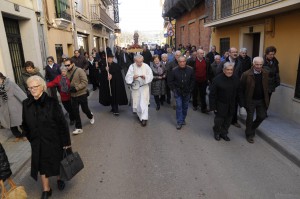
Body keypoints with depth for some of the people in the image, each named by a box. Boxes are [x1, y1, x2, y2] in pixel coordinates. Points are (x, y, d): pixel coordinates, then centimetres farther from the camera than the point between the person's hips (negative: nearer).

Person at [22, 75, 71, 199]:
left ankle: (59, 179, 45)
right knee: (41, 165, 13)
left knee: (56, 162, 17)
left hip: (54, 140, -3)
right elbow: (25, 125, 5)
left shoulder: (51, 102, -18)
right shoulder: (26, 104, -7)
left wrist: (66, 141, -13)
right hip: (37, 143, 3)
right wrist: (31, 139, 8)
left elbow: (62, 123, -15)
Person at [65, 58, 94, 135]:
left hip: (82, 94, -4)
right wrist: (69, 88, -4)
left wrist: (76, 88, -25)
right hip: (73, 95, 5)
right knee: (75, 112, 6)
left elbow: (84, 82, -19)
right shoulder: (67, 73, 2)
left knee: (85, 109, 10)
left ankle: (91, 117, 44)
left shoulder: (79, 71, -14)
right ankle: (78, 128, 17)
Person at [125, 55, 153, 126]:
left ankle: (144, 118, -2)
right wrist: (133, 77, -27)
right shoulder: (132, 66, -3)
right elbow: (127, 77, -6)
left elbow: (151, 76, -5)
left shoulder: (146, 66, -5)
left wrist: (145, 77, -25)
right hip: (135, 87, 2)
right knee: (137, 102, 11)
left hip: (144, 87, -2)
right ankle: (140, 115, 33)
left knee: (143, 102, -8)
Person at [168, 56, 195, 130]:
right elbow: (170, 81, -2)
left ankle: (183, 119, 30)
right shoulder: (174, 70, -12)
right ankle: (179, 122, 4)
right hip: (178, 92, -2)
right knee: (179, 106, -3)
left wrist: (190, 89, 0)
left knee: (185, 106, 12)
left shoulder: (190, 69, -8)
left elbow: (193, 80, 4)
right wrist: (174, 89, -5)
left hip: (187, 92, 2)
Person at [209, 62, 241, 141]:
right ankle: (217, 133, 31)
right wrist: (213, 106, -13)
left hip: (231, 106, 4)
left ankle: (224, 133, 33)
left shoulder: (236, 79, 1)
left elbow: (238, 93, 9)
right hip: (220, 105, -4)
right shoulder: (217, 79, -13)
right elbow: (212, 94, -12)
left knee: (228, 121, 12)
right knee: (218, 120, 5)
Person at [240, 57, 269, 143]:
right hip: (250, 100, -4)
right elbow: (242, 87, -10)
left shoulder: (265, 74, -1)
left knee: (262, 116, 11)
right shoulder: (246, 74, -16)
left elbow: (266, 86, 9)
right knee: (250, 118, 6)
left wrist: (266, 98, 5)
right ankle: (249, 135, 24)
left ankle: (252, 128, 38)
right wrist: (244, 100, -8)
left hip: (261, 100, 4)